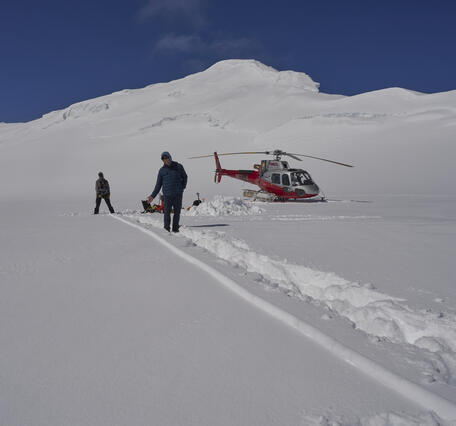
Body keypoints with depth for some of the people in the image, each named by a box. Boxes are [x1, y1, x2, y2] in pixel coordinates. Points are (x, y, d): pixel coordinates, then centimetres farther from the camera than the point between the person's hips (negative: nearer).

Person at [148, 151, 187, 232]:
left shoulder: (178, 166, 6)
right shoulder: (162, 170, 6)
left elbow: (184, 177, 19)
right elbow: (158, 184, 11)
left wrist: (183, 186, 5)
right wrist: (153, 196, 7)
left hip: (178, 194, 1)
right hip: (167, 194, 0)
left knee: (177, 212, 1)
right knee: (167, 211, -6)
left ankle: (175, 228, 11)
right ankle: (166, 228, 3)